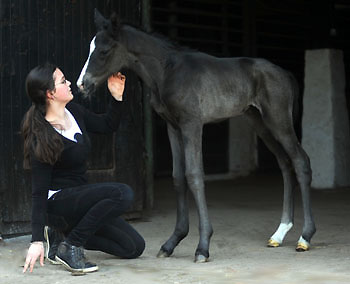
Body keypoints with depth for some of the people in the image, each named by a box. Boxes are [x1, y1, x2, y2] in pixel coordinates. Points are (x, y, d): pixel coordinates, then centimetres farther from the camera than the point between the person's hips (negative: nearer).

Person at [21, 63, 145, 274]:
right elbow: (39, 191, -21)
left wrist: (117, 96, 2)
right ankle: (70, 247, -17)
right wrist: (37, 241, -24)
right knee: (123, 193, -30)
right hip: (58, 203, -9)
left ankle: (61, 235, 11)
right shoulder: (42, 137, -21)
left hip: (79, 197, 9)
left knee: (135, 247, 5)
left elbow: (107, 126, 19)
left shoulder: (74, 111, 1)